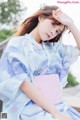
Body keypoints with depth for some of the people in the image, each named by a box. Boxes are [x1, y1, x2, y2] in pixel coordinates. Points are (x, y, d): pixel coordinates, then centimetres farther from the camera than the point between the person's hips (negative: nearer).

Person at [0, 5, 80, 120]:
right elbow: (23, 82, -10)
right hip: (28, 106, -6)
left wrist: (70, 24, 8)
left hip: (57, 105, 6)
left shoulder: (52, 47, 19)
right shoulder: (17, 44, 1)